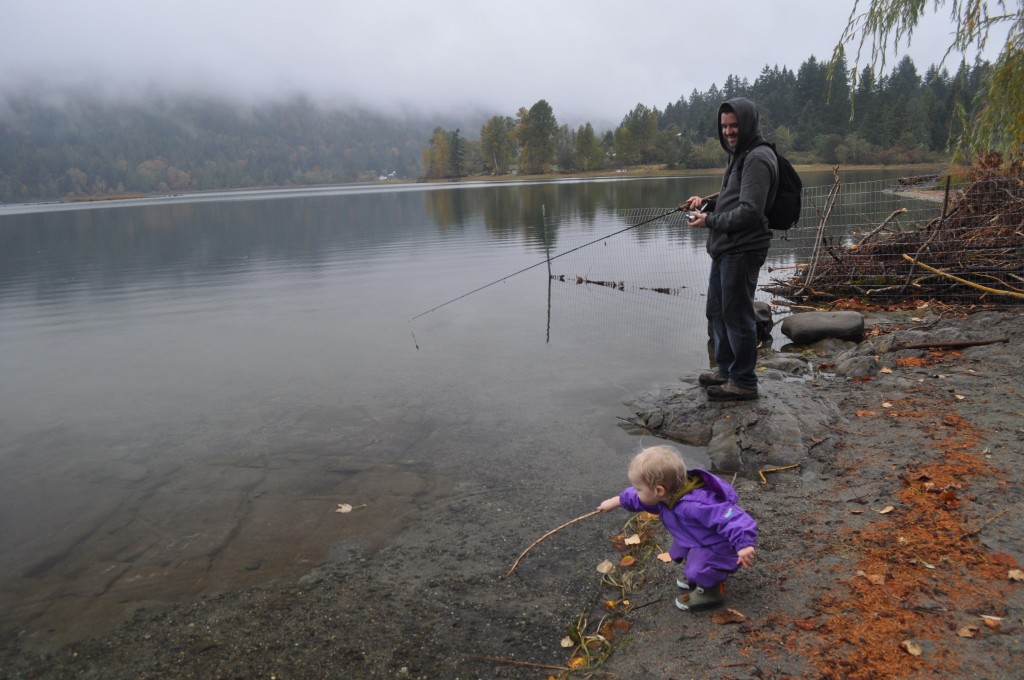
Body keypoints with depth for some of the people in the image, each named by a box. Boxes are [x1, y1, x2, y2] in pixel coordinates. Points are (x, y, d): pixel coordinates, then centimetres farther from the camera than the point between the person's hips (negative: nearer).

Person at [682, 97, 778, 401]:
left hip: (742, 250, -11)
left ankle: (743, 381, 8)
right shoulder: (739, 155, 18)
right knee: (717, 311, 19)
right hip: (724, 249, 11)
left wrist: (710, 221, -15)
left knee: (737, 315, -3)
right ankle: (726, 369, 33)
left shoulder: (757, 159, -14)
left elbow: (749, 211, -22)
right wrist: (706, 203, 8)